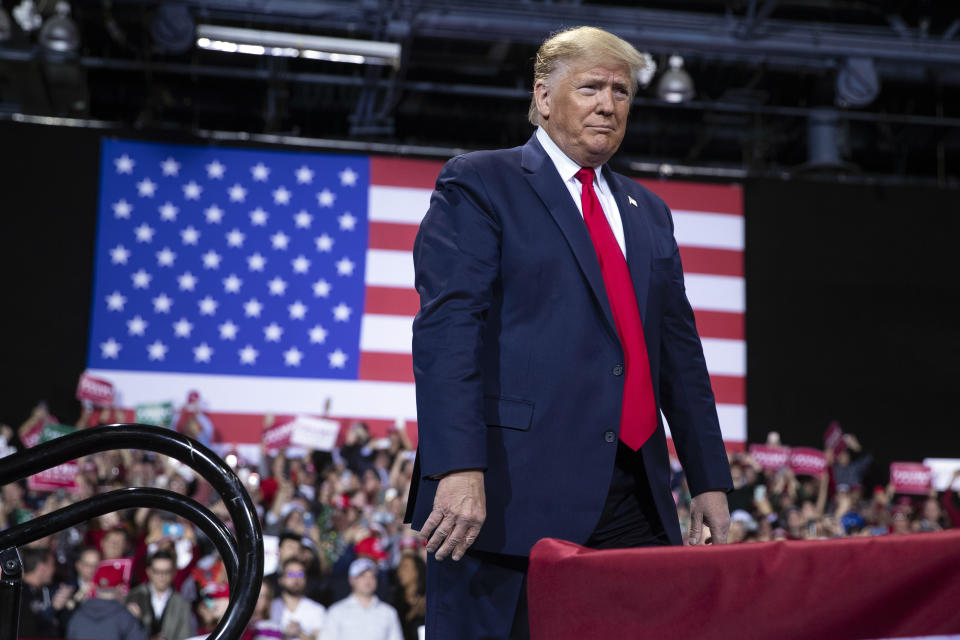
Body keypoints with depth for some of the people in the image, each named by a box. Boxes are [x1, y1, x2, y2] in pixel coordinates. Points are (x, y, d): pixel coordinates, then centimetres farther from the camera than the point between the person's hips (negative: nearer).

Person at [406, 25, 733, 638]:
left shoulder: (648, 213, 21)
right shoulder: (477, 185, 2)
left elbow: (680, 352, 20)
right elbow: (446, 330, -10)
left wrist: (710, 482, 15)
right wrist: (458, 469, -21)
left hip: (633, 504, 6)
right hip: (511, 497, -6)